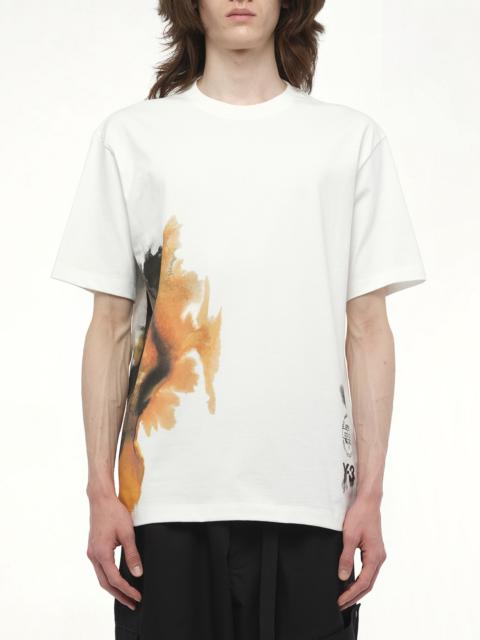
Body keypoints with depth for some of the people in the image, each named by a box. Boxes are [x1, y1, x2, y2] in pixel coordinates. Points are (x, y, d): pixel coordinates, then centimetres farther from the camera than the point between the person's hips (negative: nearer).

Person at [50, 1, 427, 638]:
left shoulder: (354, 139, 8)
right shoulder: (129, 136, 8)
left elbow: (367, 330, 5)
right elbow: (110, 328, 7)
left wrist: (371, 493, -1)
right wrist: (101, 492, 1)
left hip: (309, 501, 0)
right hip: (166, 500, 0)